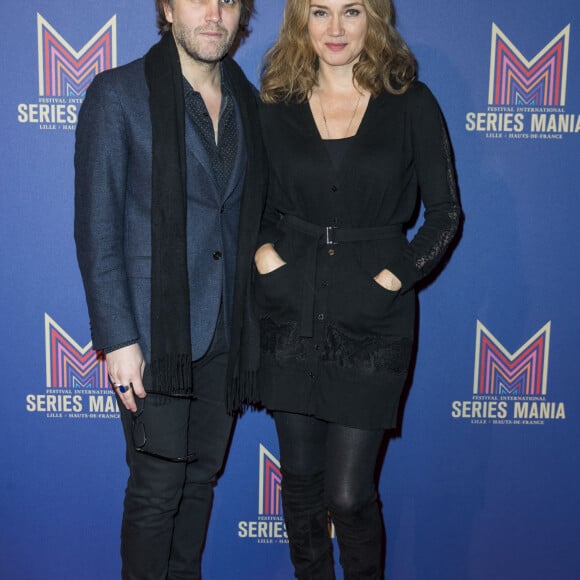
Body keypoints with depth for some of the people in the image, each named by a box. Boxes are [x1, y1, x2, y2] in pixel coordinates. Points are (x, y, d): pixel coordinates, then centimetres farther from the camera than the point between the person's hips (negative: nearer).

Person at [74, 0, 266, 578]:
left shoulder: (247, 101, 9)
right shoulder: (118, 93, -6)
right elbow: (96, 229, -9)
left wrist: (249, 323, 8)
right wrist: (117, 337, -13)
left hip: (224, 332, 5)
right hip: (155, 330, -5)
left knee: (201, 477, 16)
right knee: (157, 488, 3)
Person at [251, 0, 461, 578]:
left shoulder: (410, 103, -1)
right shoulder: (277, 104, 5)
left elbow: (445, 211, 3)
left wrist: (401, 273, -8)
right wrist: (262, 249, -3)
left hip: (372, 319, -2)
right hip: (290, 313, 3)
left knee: (349, 492, -1)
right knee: (300, 475, 13)